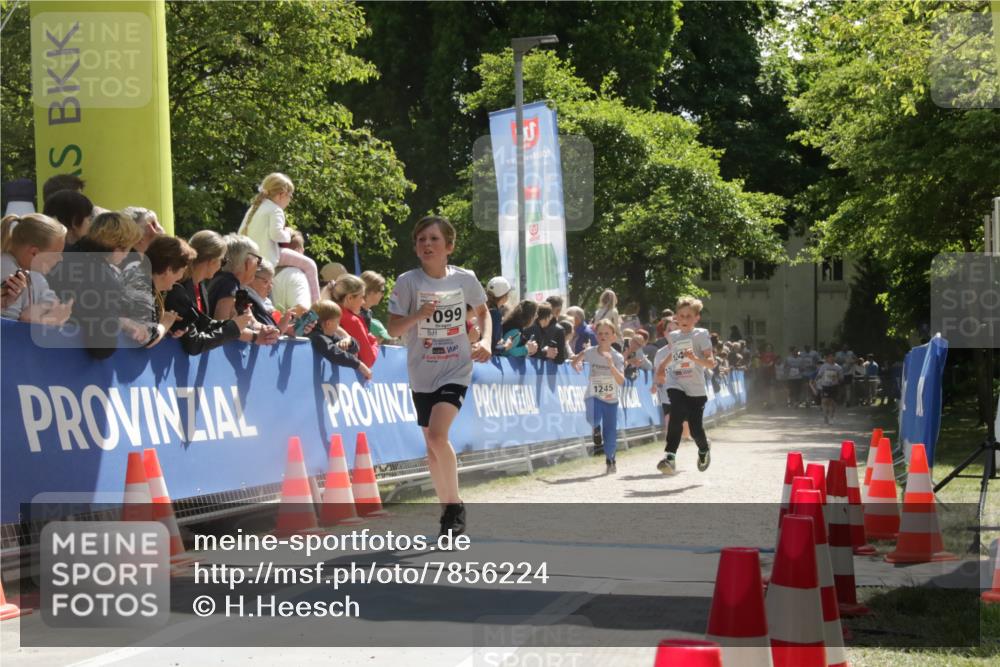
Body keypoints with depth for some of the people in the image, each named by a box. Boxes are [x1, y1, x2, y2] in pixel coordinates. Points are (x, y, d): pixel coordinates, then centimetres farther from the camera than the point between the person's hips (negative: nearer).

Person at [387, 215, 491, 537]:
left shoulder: (465, 279, -5)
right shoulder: (408, 282, -7)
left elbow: (483, 311, 14)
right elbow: (393, 329, -7)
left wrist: (485, 341, -2)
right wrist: (418, 315, -25)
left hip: (456, 369, -2)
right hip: (422, 373, 2)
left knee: (437, 434, -21)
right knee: (432, 447, 9)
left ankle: (455, 505, -7)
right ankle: (448, 509, 26)